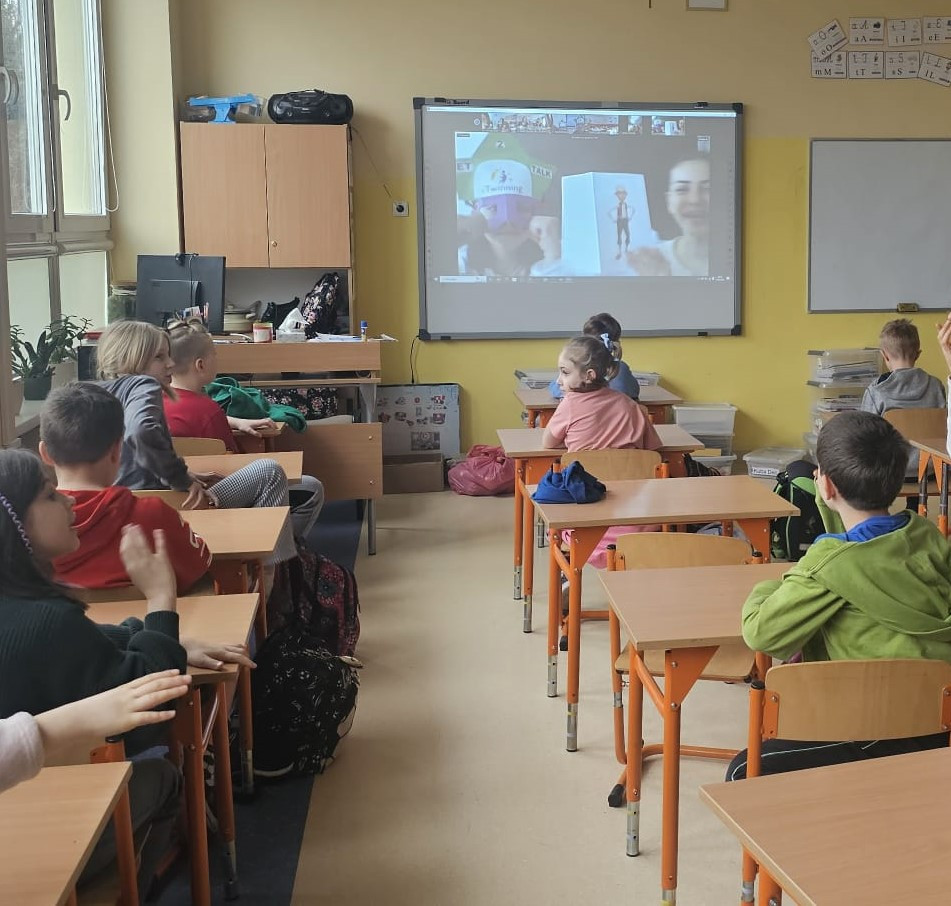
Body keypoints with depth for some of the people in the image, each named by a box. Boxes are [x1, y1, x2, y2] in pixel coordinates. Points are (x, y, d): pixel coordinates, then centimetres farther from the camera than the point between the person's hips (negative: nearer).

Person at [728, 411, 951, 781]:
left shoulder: (828, 565, -19)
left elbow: (761, 633, -15)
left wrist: (764, 592, 6)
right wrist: (831, 508, 15)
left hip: (887, 734, -8)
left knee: (746, 774, -1)